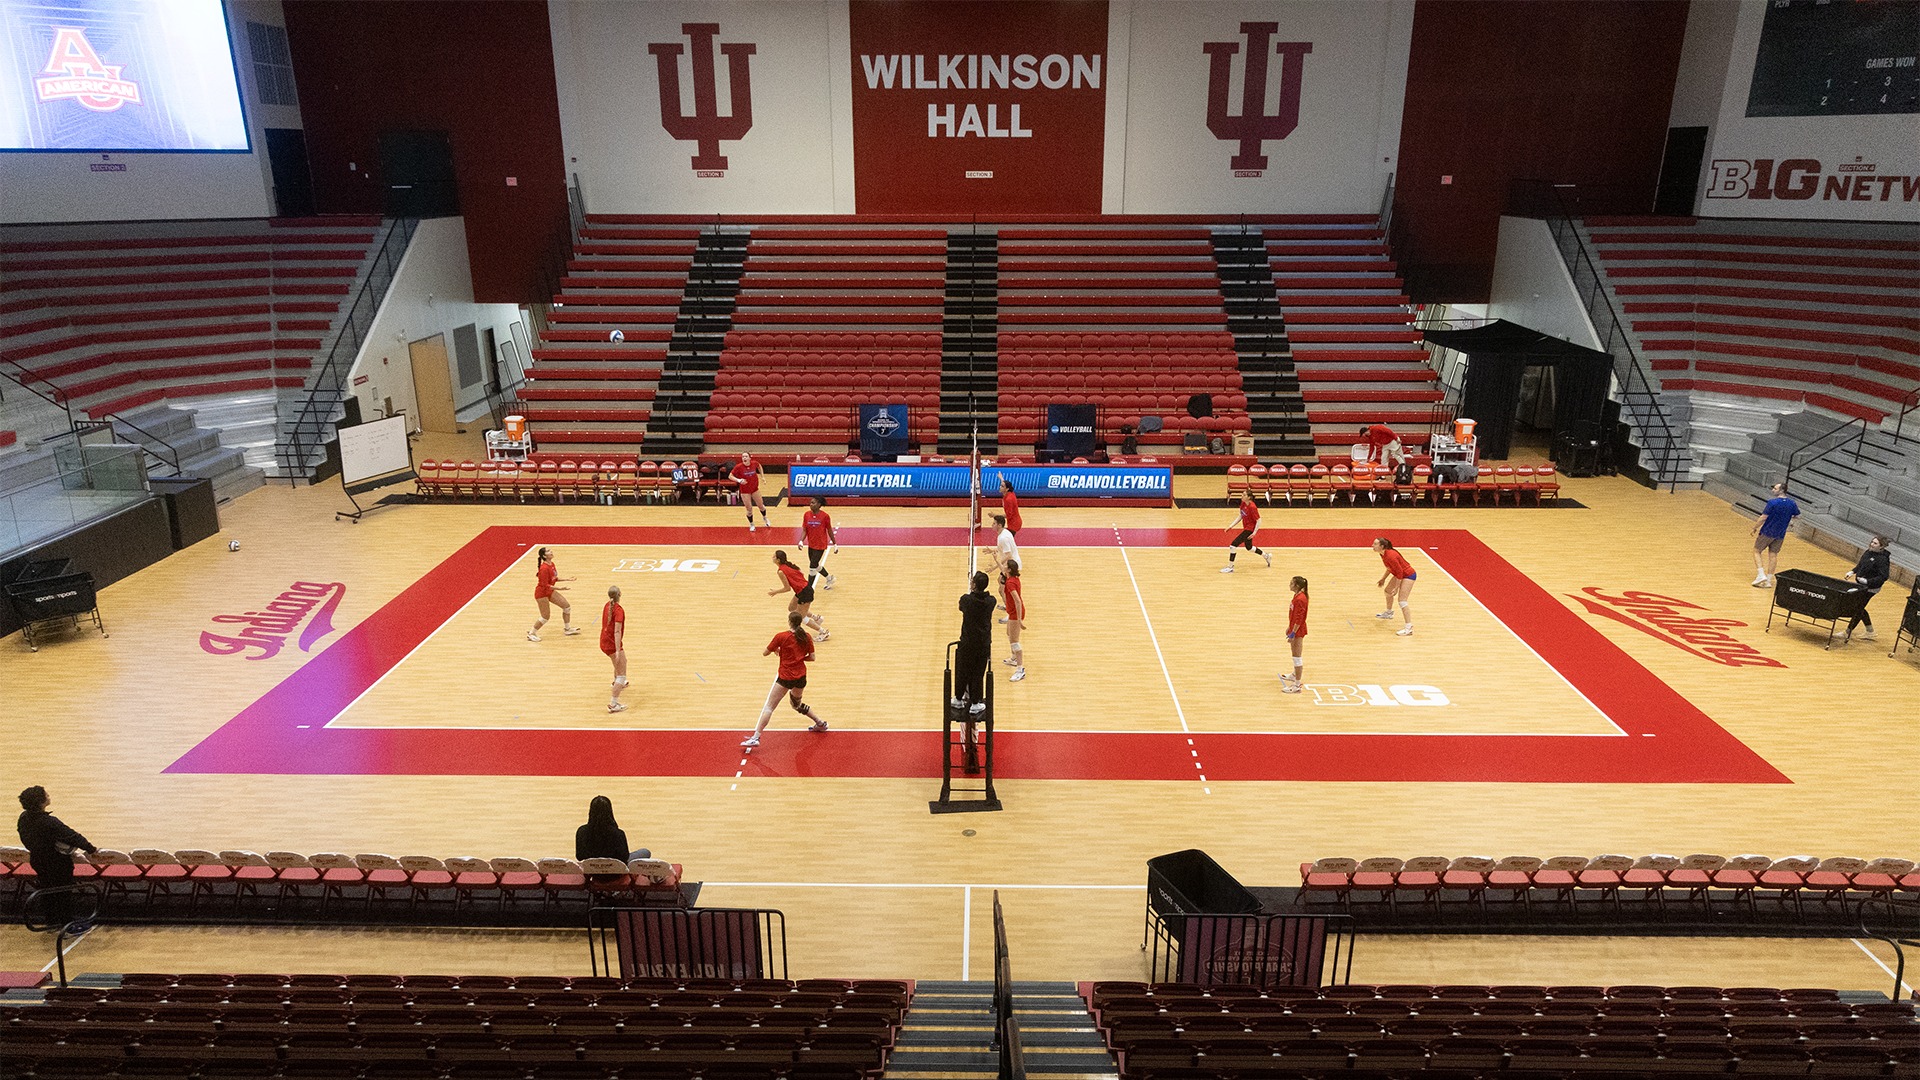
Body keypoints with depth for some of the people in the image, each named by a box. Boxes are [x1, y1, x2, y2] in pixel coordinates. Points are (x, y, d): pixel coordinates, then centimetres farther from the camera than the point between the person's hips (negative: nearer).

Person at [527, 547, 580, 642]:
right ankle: (531, 634, 18)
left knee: (567, 606, 9)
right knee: (546, 616, -1)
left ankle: (567, 629, 24)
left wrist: (567, 579, 9)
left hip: (550, 591, 9)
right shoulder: (544, 568, -28)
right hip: (542, 593, -9)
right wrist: (559, 588, -34)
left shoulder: (552, 564, 0)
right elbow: (545, 585, -26)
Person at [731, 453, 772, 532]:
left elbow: (759, 466, 12)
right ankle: (751, 524, 29)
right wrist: (739, 480, -32)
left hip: (755, 489, 3)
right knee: (749, 509, 3)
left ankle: (765, 518, 47)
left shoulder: (754, 463, -12)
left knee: (761, 506, 17)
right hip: (745, 492, -3)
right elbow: (730, 476, -17)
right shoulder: (739, 467, -21)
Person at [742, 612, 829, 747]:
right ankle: (821, 722, 30)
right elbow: (812, 657, 5)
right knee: (797, 703, 30)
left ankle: (756, 737, -11)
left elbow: (765, 653, -3)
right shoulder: (806, 637, 0)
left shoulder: (781, 636, -11)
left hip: (786, 678, -5)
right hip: (801, 676, 5)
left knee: (769, 707, -4)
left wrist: (777, 650, 16)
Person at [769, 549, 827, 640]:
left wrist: (775, 592, -1)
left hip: (804, 593, -9)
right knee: (791, 608, 25)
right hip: (806, 587, 9)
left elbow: (787, 588, -14)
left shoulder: (781, 571, -18)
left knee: (801, 617, 7)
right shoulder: (788, 564, 5)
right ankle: (817, 618, 31)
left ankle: (823, 632, 12)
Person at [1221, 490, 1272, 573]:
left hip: (1250, 529, -10)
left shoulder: (1252, 507, -24)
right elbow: (1241, 516, 10)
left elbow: (1258, 520, -20)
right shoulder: (1243, 504, 0)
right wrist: (1231, 526, 4)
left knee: (1233, 544, -13)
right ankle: (1266, 556, 46)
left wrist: (1254, 532, -25)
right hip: (1246, 528, 10)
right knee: (1249, 547, 27)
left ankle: (1230, 567, -5)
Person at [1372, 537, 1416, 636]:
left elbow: (1400, 572, -26)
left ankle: (1409, 627, -18)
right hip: (1400, 574, 10)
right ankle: (1389, 613, 51)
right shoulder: (1383, 555, -1)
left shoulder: (1390, 556, -31)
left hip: (1408, 575, -10)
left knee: (1401, 601, -18)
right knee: (1388, 591, 25)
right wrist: (1383, 578, 20)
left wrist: (1396, 588, -23)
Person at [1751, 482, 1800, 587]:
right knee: (1773, 555, 10)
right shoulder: (1792, 504, -1)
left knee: (1757, 551, 9)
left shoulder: (1772, 502, -19)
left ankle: (1761, 575, -4)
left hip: (1767, 532, -5)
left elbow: (1763, 518, -18)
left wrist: (1754, 528, -6)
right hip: (1780, 534, 5)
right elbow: (1797, 516, 14)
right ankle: (1769, 580, 12)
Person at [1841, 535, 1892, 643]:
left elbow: (1883, 577, -24)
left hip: (1870, 588, -8)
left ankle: (1848, 633, 14)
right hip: (1860, 584, 9)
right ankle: (1870, 632, 34)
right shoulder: (1868, 552, 1)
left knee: (1858, 609, 2)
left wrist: (1867, 581, -28)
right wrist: (1853, 571, 5)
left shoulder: (1883, 559, -22)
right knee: (1859, 608, 18)